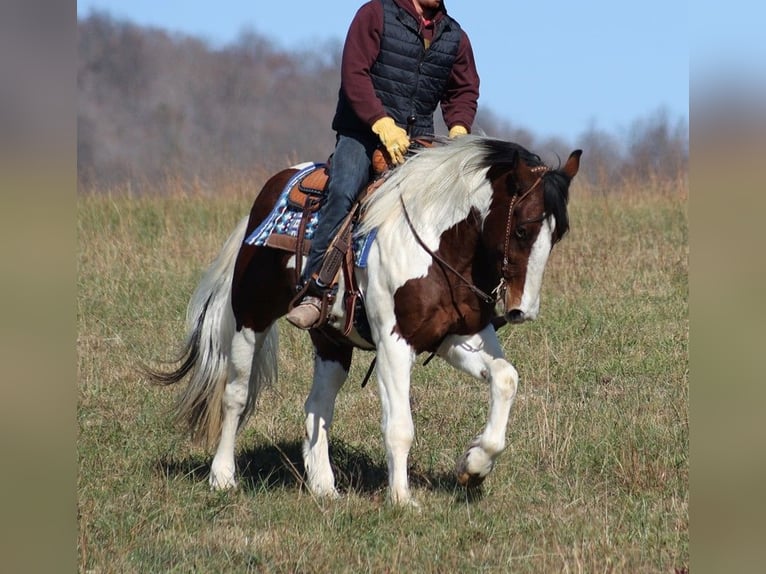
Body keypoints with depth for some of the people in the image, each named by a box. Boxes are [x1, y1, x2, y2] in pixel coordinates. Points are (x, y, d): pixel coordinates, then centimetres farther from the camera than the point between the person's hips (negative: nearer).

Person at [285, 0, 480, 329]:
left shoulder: (455, 37, 15)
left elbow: (464, 91, 21)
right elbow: (354, 74, -9)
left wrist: (459, 129, -1)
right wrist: (383, 124, -20)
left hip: (418, 139, 6)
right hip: (363, 131, -6)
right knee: (343, 192, -28)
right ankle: (314, 291, -32)